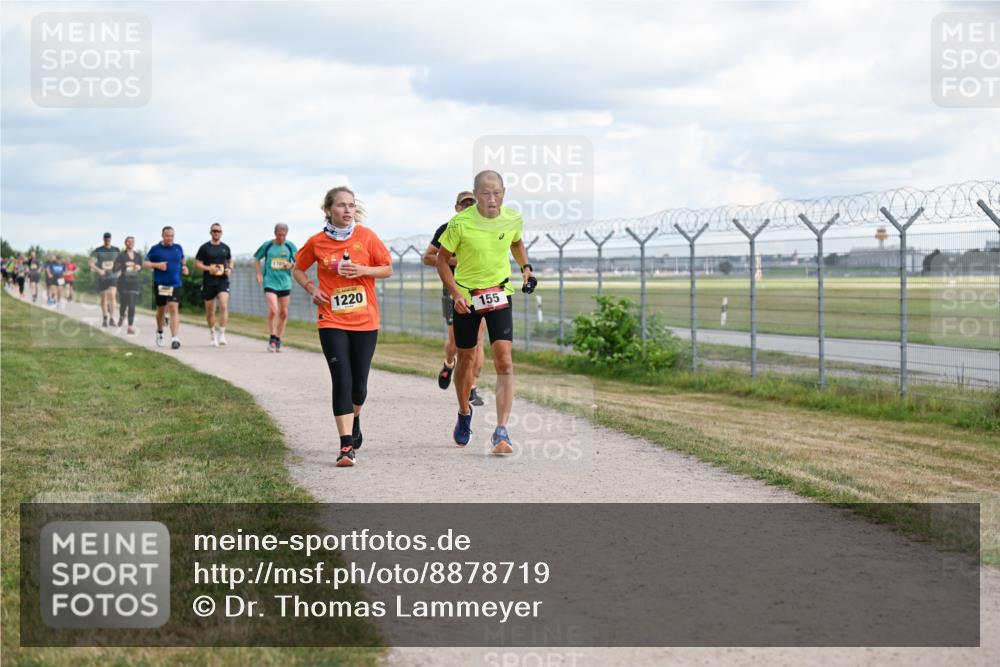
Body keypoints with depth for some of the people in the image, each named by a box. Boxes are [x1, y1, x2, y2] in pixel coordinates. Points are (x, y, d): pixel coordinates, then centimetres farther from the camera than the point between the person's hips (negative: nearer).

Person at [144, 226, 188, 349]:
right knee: (161, 310, 13)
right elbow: (145, 263, 2)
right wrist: (157, 265, -14)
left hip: (175, 284, 1)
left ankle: (174, 338, -20)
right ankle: (160, 332, 39)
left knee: (174, 309, -13)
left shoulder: (178, 248, 8)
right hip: (160, 284, -1)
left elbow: (182, 260, 25)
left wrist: (184, 267, 5)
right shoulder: (155, 249, 0)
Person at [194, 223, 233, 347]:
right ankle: (213, 335, 24)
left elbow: (230, 261, 24)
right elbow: (197, 264, 1)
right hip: (208, 282, 0)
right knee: (210, 310, 7)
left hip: (223, 281, 1)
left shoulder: (225, 248, 9)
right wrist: (208, 268, -15)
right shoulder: (205, 247, 1)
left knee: (224, 306, -19)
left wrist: (229, 269, 3)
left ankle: (221, 334, -17)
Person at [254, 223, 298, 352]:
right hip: (270, 282, -3)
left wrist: (291, 265, -13)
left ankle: (278, 340, 20)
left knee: (284, 313, 6)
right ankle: (272, 339, -4)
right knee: (273, 310, -17)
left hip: (285, 283, 3)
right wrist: (258, 274, 3)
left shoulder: (290, 246, 3)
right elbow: (256, 258, 13)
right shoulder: (267, 245, -1)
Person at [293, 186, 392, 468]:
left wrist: (362, 270, -12)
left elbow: (387, 269, 6)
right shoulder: (317, 242, 0)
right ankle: (347, 446, -12)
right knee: (342, 380, -12)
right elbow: (298, 270, 16)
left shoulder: (366, 236, 0)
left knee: (359, 384, 6)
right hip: (332, 321, -1)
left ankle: (354, 419, 40)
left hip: (365, 321, 1)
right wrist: (312, 289, -3)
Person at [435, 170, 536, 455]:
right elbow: (442, 259, -6)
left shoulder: (513, 219, -7)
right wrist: (455, 293, -16)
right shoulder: (460, 223, -17)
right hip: (466, 296, -1)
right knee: (466, 360, 14)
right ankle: (464, 414, 41)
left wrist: (526, 267, 3)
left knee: (504, 362, -13)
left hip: (499, 295, 1)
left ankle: (501, 431, -14)